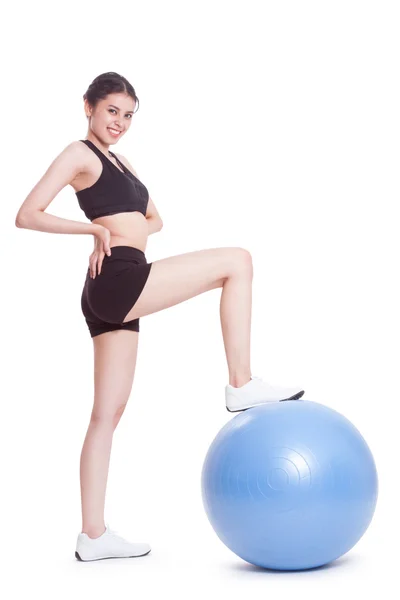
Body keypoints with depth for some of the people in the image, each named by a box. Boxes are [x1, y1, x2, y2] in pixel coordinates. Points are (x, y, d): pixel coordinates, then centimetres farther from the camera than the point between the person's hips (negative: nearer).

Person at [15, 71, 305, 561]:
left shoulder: (119, 161, 25)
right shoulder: (79, 154, 0)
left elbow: (154, 219, 31)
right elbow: (27, 216, -8)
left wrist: (124, 228, 9)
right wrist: (97, 228, -10)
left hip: (116, 295, 9)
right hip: (118, 280, -9)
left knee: (108, 412, 7)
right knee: (237, 261, -7)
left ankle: (93, 535, 11)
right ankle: (242, 385, -7)